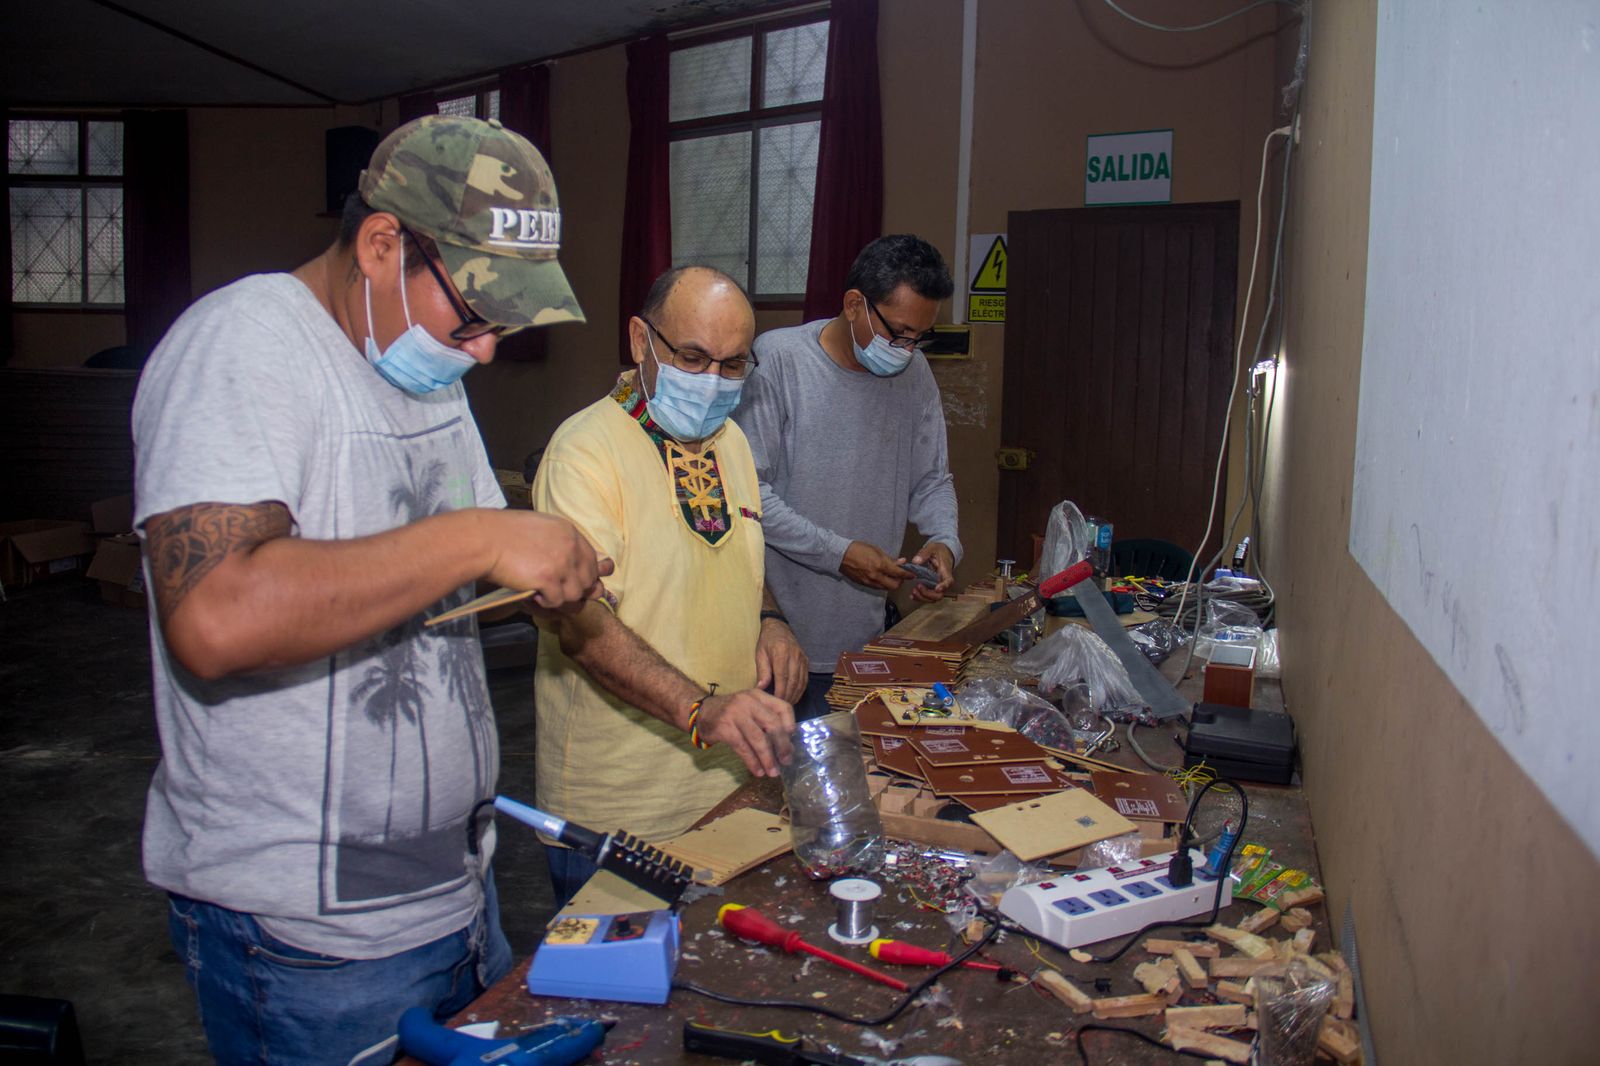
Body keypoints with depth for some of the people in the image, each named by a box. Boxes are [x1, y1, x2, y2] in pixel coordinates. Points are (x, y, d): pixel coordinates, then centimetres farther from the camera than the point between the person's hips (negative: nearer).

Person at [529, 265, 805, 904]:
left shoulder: (729, 440, 9)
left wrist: (768, 622, 1)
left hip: (731, 781, 7)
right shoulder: (585, 450, -16)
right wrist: (700, 709, -40)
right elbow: (580, 625, -27)